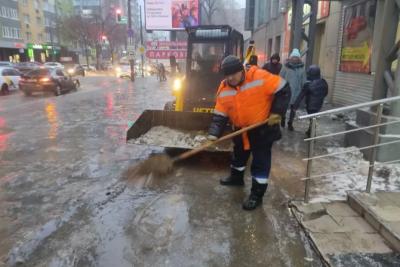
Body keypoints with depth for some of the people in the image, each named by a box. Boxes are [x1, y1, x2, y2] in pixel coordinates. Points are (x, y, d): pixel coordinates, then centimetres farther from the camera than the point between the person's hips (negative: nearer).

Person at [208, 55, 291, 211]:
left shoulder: (260, 77, -22)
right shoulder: (224, 90, -7)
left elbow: (283, 90, -16)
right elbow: (220, 115, -6)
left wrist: (277, 112, -18)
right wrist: (214, 134, -18)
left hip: (263, 129, -6)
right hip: (241, 130, 6)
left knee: (260, 162, 0)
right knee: (238, 155, 25)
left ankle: (257, 195, 13)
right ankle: (236, 178, 51)